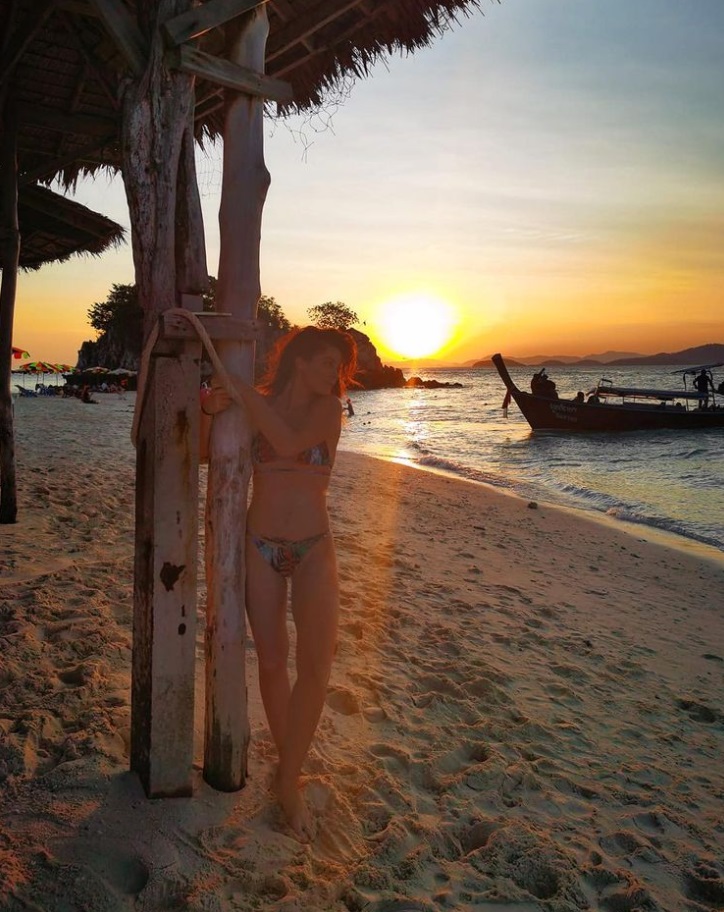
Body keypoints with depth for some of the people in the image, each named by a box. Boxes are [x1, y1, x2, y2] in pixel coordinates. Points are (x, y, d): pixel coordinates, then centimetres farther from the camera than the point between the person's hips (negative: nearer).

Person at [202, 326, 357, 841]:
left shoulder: (329, 408, -3)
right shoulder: (256, 407, 1)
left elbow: (289, 443, -21)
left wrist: (241, 388, -16)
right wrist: (210, 410, -17)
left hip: (314, 551, -1)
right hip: (261, 547, 1)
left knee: (317, 664, -13)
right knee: (272, 661, 6)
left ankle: (289, 780, 5)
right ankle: (289, 765, 28)